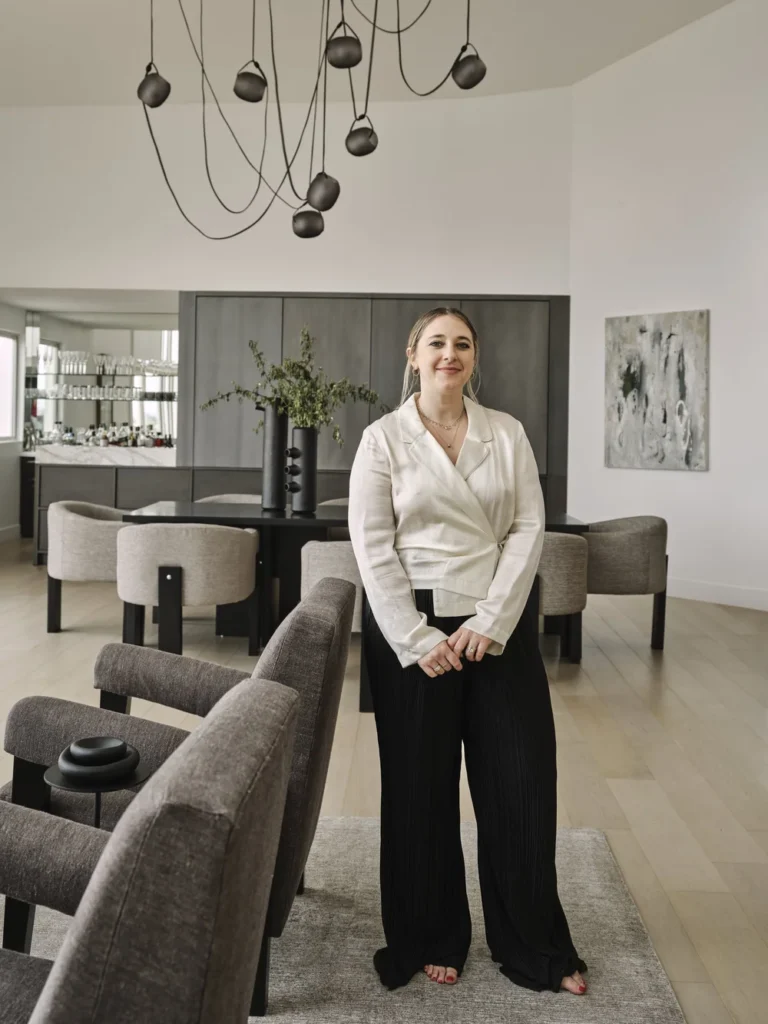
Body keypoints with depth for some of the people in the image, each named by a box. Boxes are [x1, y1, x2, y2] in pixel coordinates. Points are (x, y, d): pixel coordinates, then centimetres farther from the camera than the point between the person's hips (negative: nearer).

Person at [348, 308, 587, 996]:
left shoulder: (507, 433, 5)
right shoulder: (383, 439, -1)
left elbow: (529, 528, -1)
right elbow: (372, 546, -6)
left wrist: (490, 622, -11)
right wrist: (416, 639, -12)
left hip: (501, 626, 2)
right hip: (412, 625, -2)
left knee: (521, 782, 5)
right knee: (422, 786, 7)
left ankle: (534, 946, 23)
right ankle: (433, 939, 26)